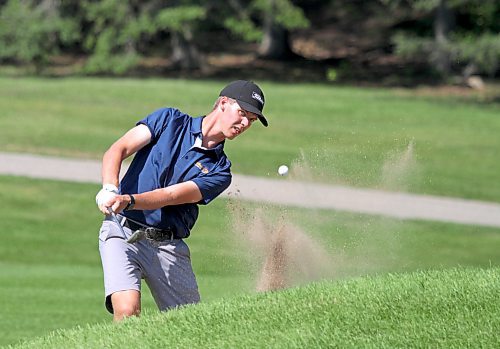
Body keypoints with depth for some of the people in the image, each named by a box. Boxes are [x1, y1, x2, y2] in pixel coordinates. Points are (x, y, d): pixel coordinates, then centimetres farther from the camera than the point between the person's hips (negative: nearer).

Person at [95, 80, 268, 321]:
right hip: (122, 231, -3)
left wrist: (128, 200, -28)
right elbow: (117, 151, -2)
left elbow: (171, 195, -10)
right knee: (127, 312, -25)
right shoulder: (170, 120, 7)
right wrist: (110, 189, -23)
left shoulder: (219, 172, 7)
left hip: (168, 246, 3)